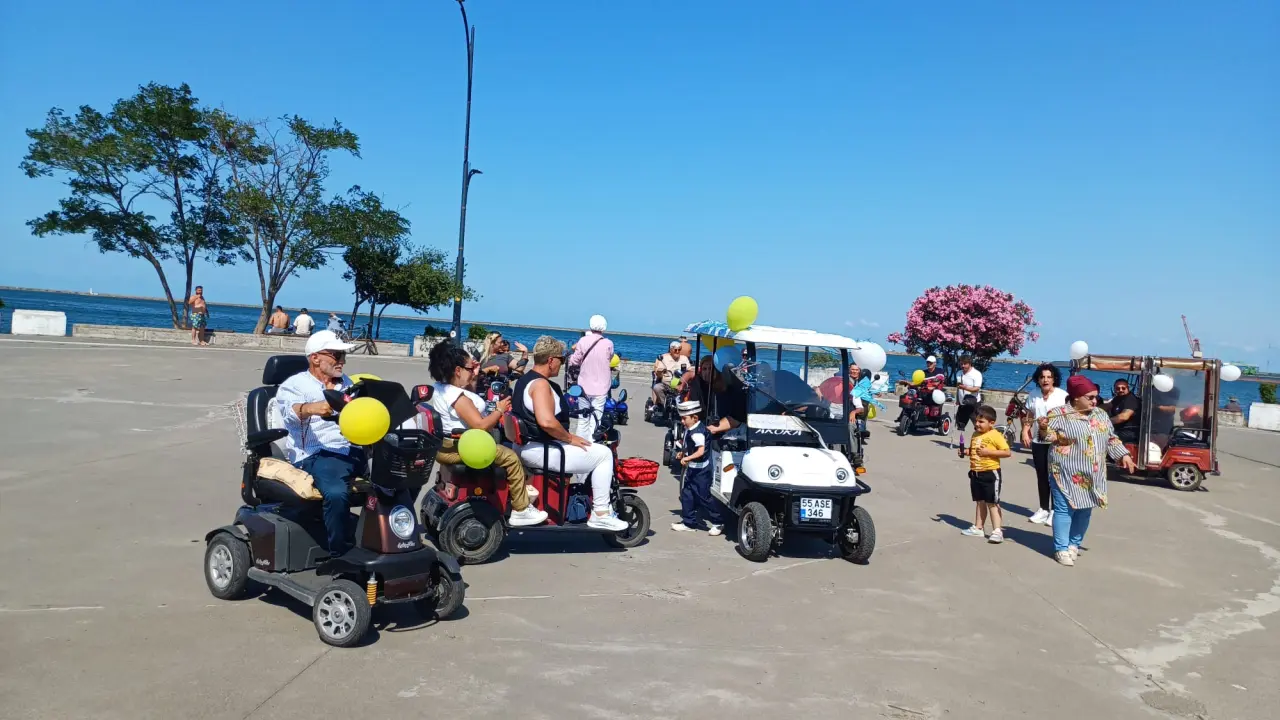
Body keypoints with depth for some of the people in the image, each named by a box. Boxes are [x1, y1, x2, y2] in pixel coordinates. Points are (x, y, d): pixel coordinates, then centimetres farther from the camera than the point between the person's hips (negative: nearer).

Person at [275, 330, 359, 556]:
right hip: (317, 455, -6)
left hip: (354, 451, 6)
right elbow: (291, 411, -16)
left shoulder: (347, 384, 27)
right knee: (336, 493, -38)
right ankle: (338, 556, -23)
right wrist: (310, 408, -40)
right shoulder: (294, 385, 5)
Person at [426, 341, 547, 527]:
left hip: (443, 446, 11)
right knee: (511, 457, -7)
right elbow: (481, 425, -27)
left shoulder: (440, 388, 8)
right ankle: (521, 511, -1)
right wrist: (500, 409, -13)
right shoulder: (459, 397, -24)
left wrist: (472, 374, 17)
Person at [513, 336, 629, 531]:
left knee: (592, 449, 28)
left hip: (526, 447, 11)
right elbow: (546, 422, -34)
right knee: (604, 454, -5)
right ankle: (600, 514, 0)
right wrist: (571, 438, -18)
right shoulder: (540, 384, -19)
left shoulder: (522, 380, 14)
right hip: (542, 452, -11)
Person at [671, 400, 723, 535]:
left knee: (704, 496, -2)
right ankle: (689, 522, 21)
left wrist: (687, 458, -38)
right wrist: (683, 452, 11)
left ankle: (717, 522, 11)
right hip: (692, 469, 10)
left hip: (701, 471, -10)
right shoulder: (689, 429, 6)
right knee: (686, 494, 12)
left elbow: (701, 451, -34)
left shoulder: (697, 432, -24)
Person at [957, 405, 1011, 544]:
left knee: (992, 502, -4)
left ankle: (997, 531, 1)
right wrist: (966, 452, 2)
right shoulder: (975, 435, 8)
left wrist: (989, 452, -25)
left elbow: (1007, 452, -19)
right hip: (975, 473, 8)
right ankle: (978, 528, 26)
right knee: (980, 501, 17)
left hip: (990, 473, -7)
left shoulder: (995, 435, -15)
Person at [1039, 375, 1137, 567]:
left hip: (1092, 475, 6)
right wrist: (1043, 428, -36)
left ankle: (1074, 544, 26)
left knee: (1085, 510, 11)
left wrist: (1123, 455, 8)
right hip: (1067, 474, -6)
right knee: (1064, 509, -4)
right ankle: (1061, 549, 2)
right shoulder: (1059, 414, -8)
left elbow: (1111, 439, 18)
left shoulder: (1101, 414, 10)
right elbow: (1049, 435, -15)